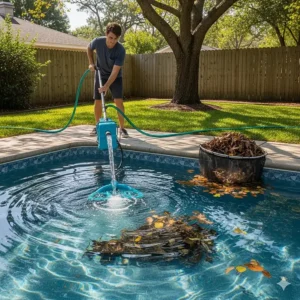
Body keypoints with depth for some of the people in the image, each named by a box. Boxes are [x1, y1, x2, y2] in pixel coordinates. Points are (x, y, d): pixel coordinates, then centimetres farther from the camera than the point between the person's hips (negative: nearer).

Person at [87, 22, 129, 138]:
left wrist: (106, 86, -39)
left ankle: (122, 128, -3)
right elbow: (89, 48, 4)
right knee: (97, 102, 1)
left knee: (119, 101, -13)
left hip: (115, 77, -2)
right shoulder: (98, 42, -22)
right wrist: (91, 63, -7)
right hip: (100, 75, 2)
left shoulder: (120, 50, -29)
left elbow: (115, 71, -31)